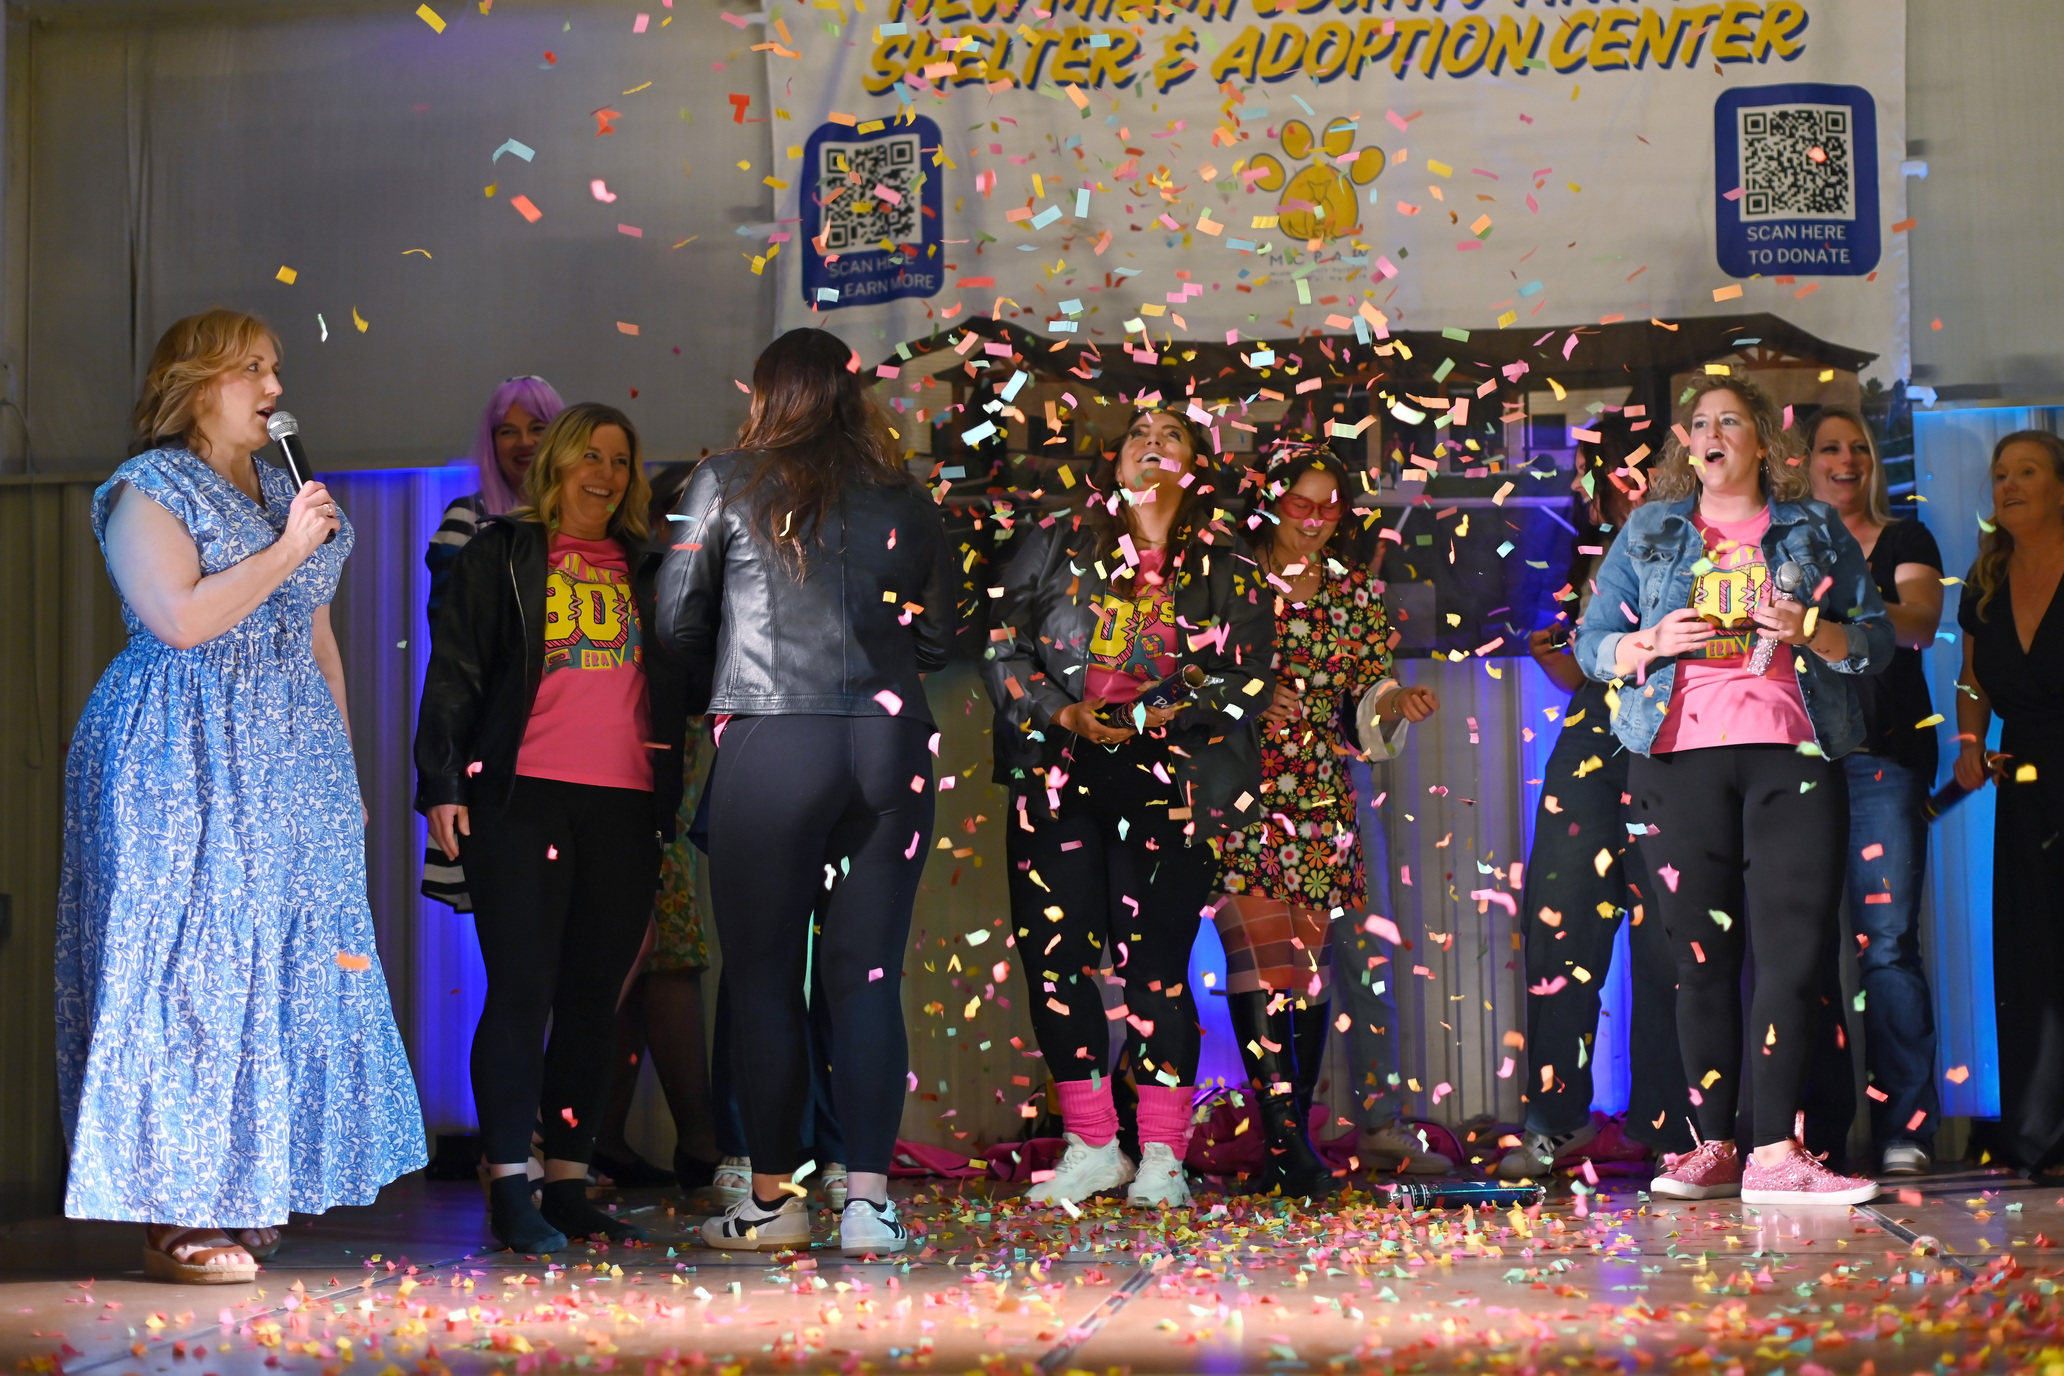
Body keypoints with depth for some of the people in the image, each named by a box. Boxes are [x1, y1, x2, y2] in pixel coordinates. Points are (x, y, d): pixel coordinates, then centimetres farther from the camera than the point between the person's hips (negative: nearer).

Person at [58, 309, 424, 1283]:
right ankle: (174, 1216, -6)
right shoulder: (148, 491, -3)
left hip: (292, 760, 7)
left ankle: (242, 1194, 10)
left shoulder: (287, 493, 19)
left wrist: (343, 765, 16)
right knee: (190, 960, -9)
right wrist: (284, 552, -12)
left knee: (285, 964, 3)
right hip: (186, 763, -7)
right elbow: (181, 618, -18)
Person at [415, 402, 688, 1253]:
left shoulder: (645, 570, 19)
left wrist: (669, 808, 14)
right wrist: (440, 786, -7)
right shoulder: (501, 554, 7)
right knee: (521, 992, -7)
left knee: (593, 1000, 5)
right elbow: (454, 671, 2)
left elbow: (677, 687, 23)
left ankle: (570, 1183, 11)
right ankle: (510, 1188, -6)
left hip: (625, 806, 4)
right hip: (523, 798, -4)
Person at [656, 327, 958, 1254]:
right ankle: (868, 1200, -1)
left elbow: (677, 619, 5)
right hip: (889, 745, 3)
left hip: (769, 744, -3)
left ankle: (772, 1200, 9)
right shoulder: (908, 502, 10)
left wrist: (712, 690, 24)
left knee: (764, 979, 5)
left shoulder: (729, 483, 3)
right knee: (870, 978, 4)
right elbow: (936, 641, 15)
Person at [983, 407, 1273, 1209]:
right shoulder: (1056, 544, 12)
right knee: (1054, 955, -3)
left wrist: (1162, 714, -11)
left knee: (1153, 961, -7)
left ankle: (1162, 1156, 2)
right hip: (1058, 775, 2)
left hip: (1170, 783, -2)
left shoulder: (1228, 571, 10)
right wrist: (1064, 714, -7)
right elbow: (1004, 647, 8)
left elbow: (1251, 679, 4)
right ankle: (1091, 1146, 9)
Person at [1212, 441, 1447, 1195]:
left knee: (1310, 956, 2)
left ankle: (1291, 1137, 10)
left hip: (1320, 794, 4)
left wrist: (1397, 703, -9)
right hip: (1239, 787, -4)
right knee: (1262, 948, -14)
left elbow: (1370, 696, 13)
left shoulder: (1357, 592, 14)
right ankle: (1284, 1138, -15)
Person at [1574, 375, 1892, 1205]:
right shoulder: (1649, 533, 17)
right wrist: (1654, 642, -7)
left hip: (1791, 757, -1)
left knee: (1793, 949, -9)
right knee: (1702, 956, -1)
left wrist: (1809, 630, -8)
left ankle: (1775, 1153, -10)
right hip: (1680, 758, 1)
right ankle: (1712, 1147, 4)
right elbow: (1591, 644, 13)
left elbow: (1877, 640, 11)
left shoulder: (1816, 532, 15)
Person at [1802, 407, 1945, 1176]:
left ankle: (1905, 1127, -8)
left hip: (1882, 757, -2)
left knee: (1886, 939, -9)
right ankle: (1819, 1122, 5)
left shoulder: (1903, 542, 10)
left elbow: (1920, 626, -8)